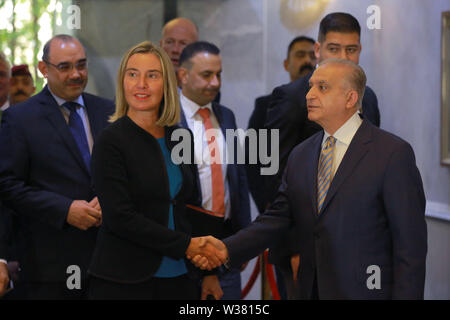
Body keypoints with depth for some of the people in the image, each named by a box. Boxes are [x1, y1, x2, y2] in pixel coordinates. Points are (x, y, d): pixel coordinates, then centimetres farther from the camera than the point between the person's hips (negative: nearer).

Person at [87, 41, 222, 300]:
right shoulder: (111, 141, -7)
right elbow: (119, 217, -15)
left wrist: (209, 272, 7)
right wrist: (185, 246, -15)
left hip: (179, 278, 5)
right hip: (124, 281, -5)